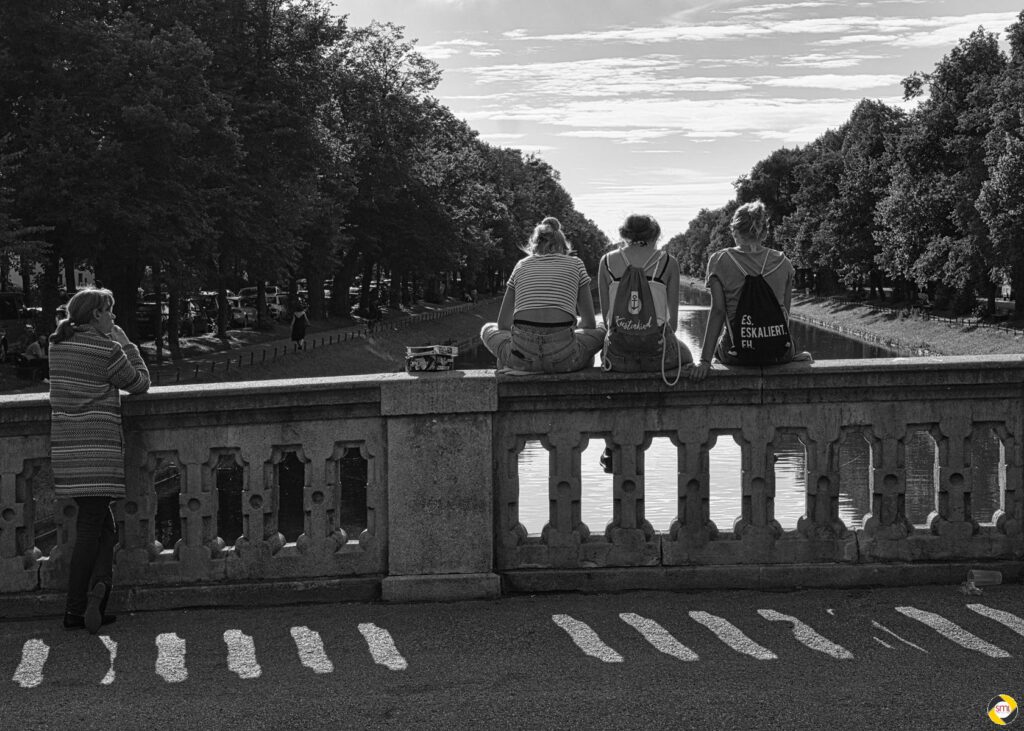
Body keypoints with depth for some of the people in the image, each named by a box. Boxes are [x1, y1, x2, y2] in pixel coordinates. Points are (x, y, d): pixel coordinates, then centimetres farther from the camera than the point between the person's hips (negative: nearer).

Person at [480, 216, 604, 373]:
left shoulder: (521, 265, 20)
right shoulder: (575, 264, 17)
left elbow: (503, 324, 21)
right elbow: (590, 323, 19)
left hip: (521, 357, 1)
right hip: (563, 359, -1)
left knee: (488, 329, 33)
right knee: (601, 332, 30)